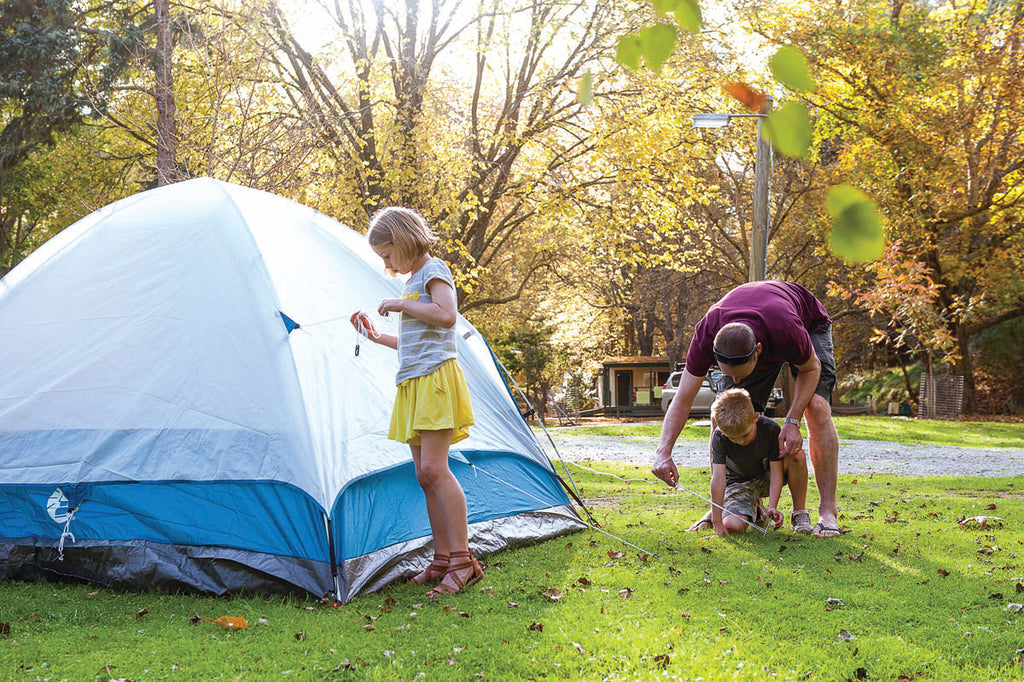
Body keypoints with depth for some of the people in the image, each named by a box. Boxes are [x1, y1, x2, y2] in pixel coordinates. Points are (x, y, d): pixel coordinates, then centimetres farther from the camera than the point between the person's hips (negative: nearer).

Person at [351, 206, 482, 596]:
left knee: (434, 468, -17)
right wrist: (377, 338, 24)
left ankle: (463, 560, -17)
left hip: (434, 378, -9)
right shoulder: (413, 281, 24)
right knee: (424, 475, 5)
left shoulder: (433, 269, -2)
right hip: (412, 382, 9)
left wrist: (402, 305, -12)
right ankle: (442, 560, 8)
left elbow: (447, 316, -21)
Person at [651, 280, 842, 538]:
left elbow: (811, 369, -22)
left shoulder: (786, 332, -46)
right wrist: (663, 451, -41)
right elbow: (682, 400, -29)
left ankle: (828, 510, -18)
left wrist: (792, 421, -30)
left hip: (810, 323, -3)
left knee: (817, 408, -23)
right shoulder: (706, 335, -37)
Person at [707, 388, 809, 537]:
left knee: (796, 455, -30)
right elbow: (718, 479, -31)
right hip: (739, 484, 0)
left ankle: (799, 513, -13)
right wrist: (717, 522, -34)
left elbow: (776, 471, -22)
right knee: (732, 526, -28)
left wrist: (772, 507, -33)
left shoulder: (770, 429, -25)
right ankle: (754, 507, 10)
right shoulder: (719, 437, -27)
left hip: (766, 478, 0)